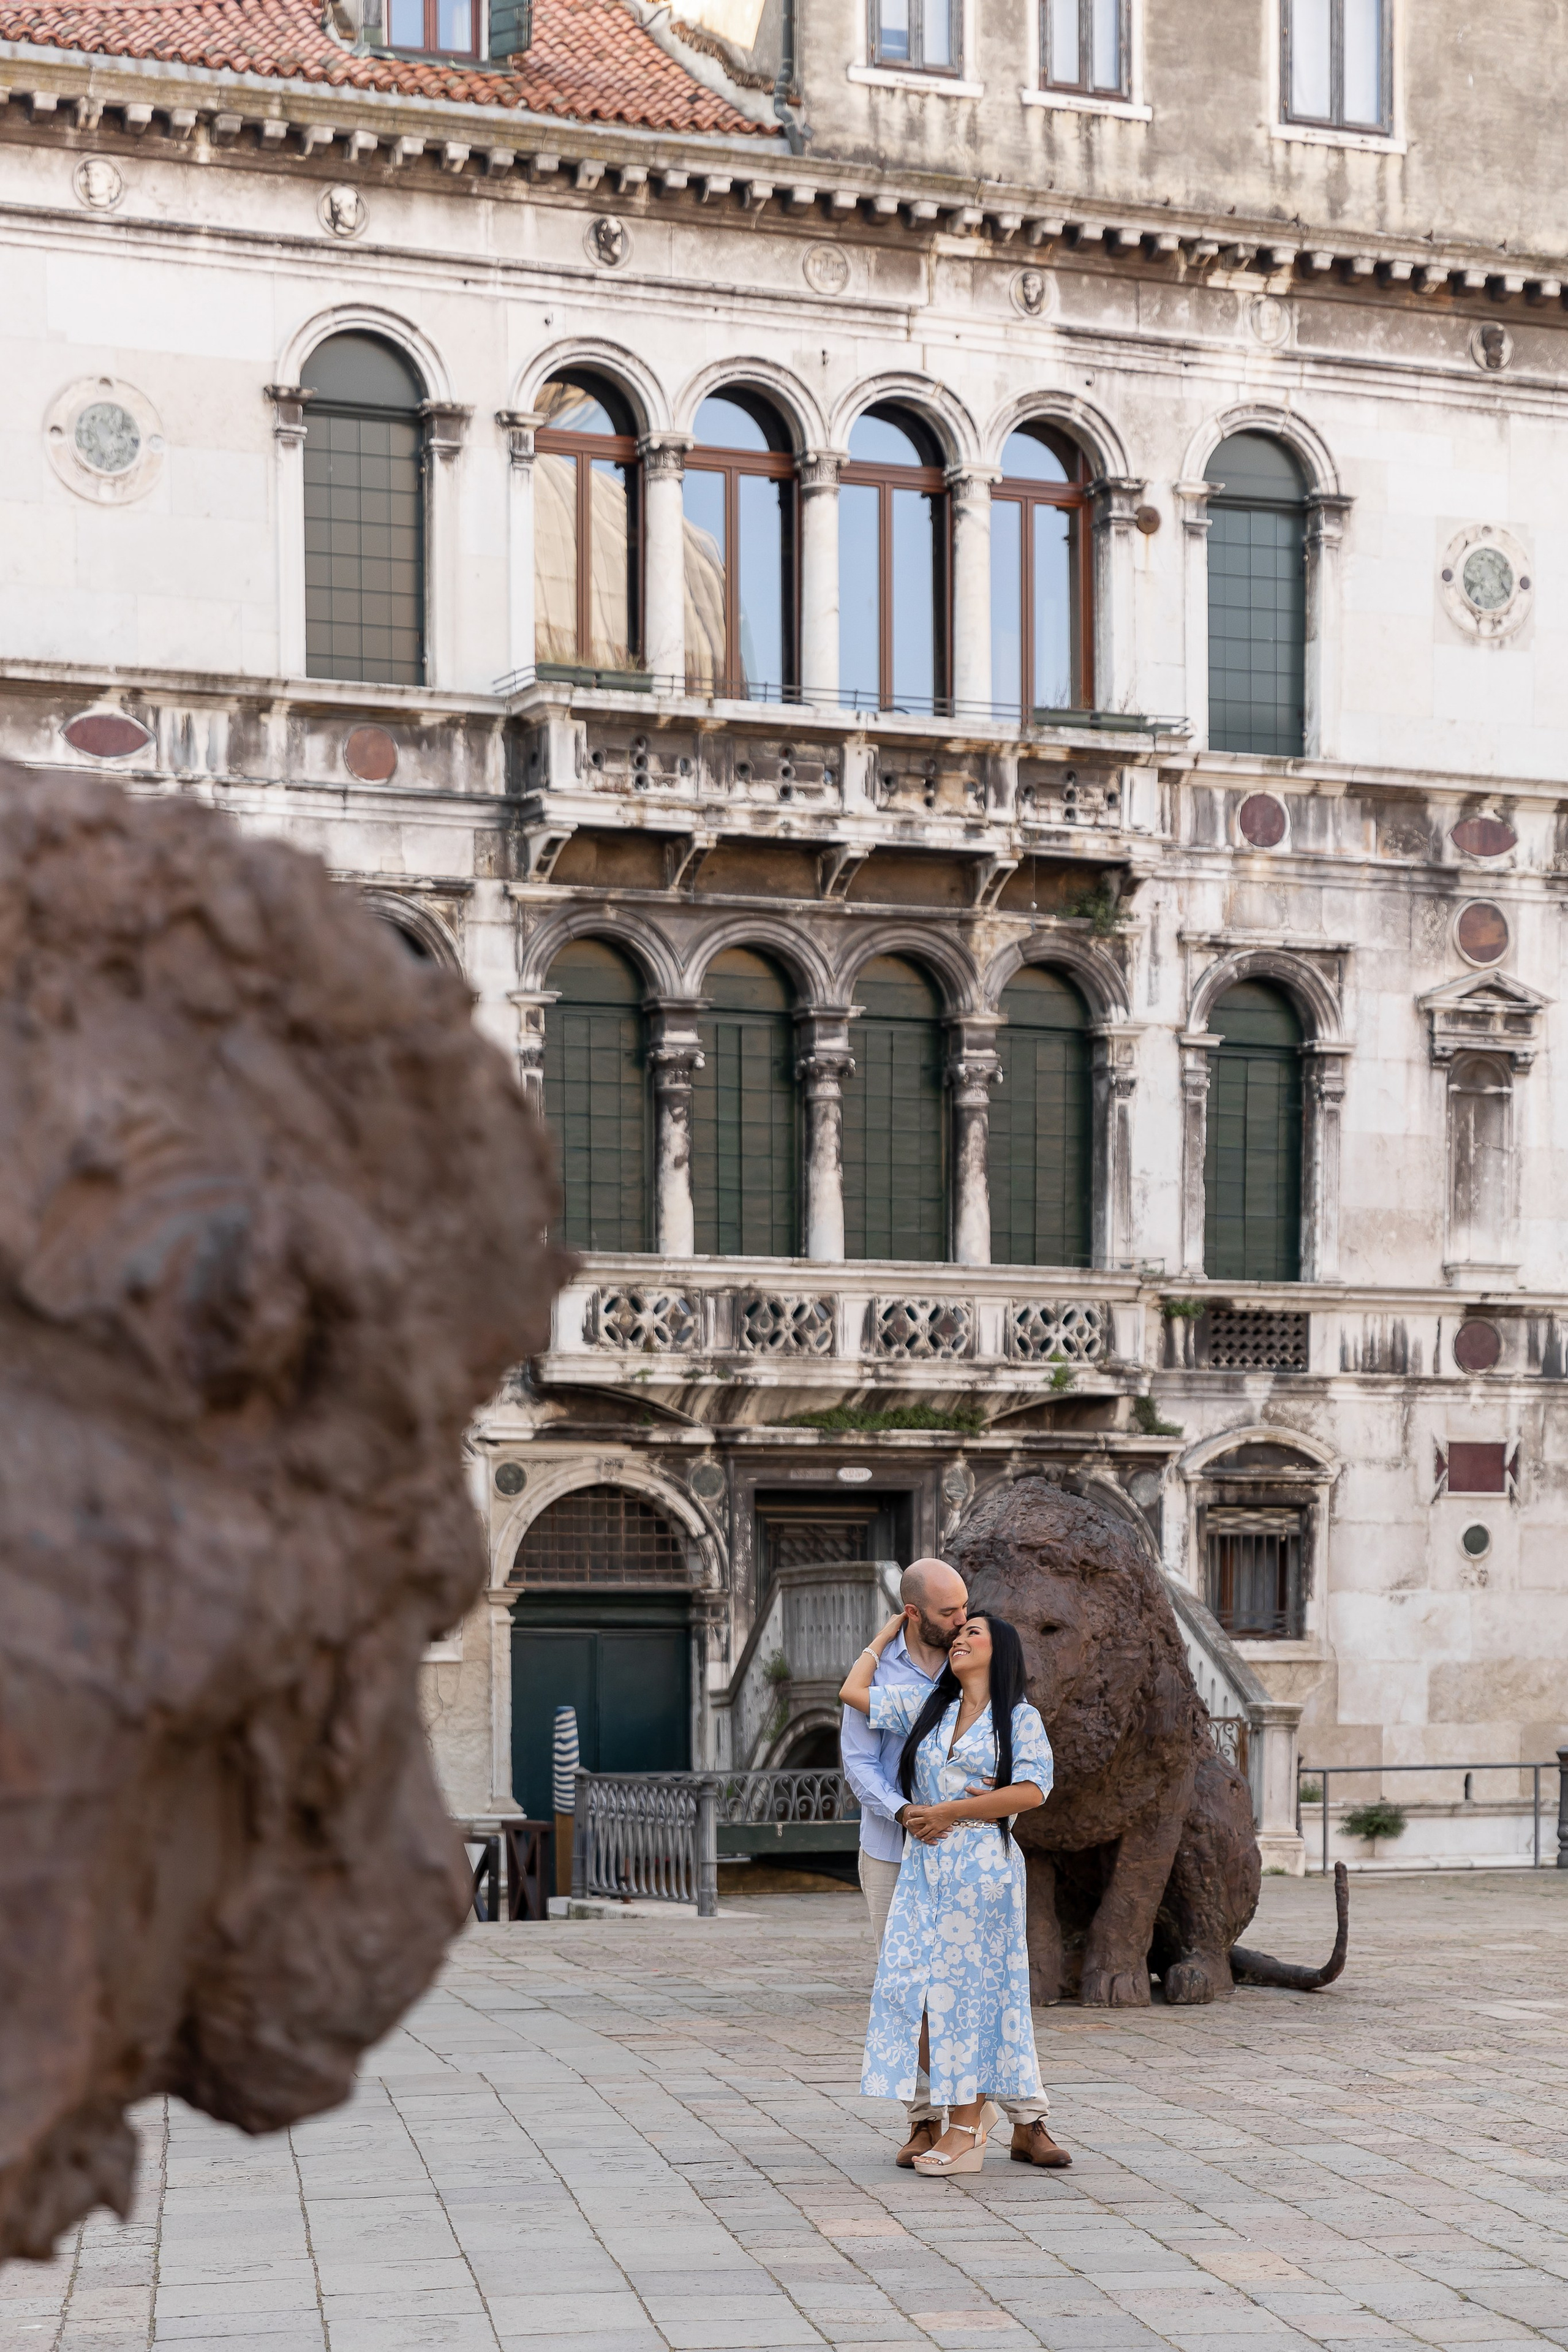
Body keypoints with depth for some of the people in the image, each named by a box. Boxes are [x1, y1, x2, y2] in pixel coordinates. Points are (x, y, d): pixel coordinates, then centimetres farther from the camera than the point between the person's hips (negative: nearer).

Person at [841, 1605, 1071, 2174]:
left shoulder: (1020, 1719, 2)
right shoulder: (924, 1705, 15)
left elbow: (1031, 1791, -10)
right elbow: (853, 1692, 17)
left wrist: (949, 1812, -10)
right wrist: (891, 1630, 23)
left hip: (982, 1866, -4)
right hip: (924, 1865, 4)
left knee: (968, 1989, -2)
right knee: (914, 1989, -4)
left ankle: (967, 2125, 5)